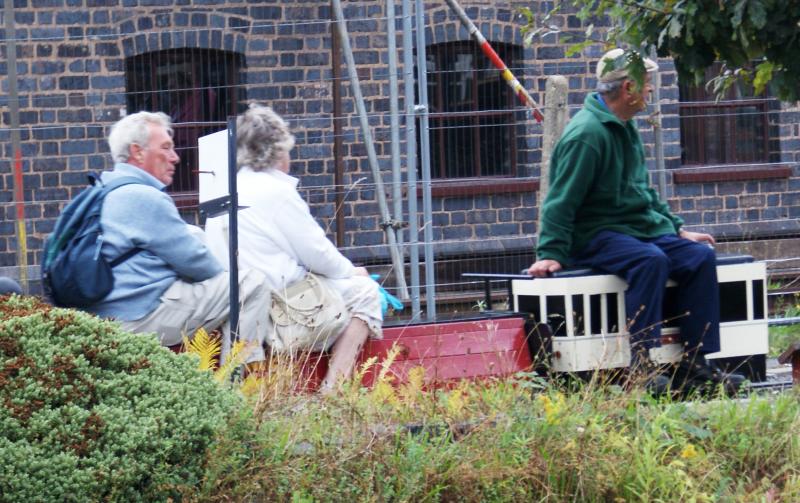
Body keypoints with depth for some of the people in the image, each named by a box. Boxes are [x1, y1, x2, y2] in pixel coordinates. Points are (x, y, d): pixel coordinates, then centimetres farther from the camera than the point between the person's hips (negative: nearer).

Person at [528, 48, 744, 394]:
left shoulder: (625, 129, 18)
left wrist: (678, 230, 23)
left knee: (701, 256, -11)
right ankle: (642, 367, -35)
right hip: (595, 237, -9)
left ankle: (694, 365, -12)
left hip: (642, 229, 9)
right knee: (650, 260, -35)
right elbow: (561, 200, -18)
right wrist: (550, 254, -24)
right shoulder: (587, 134, -14)